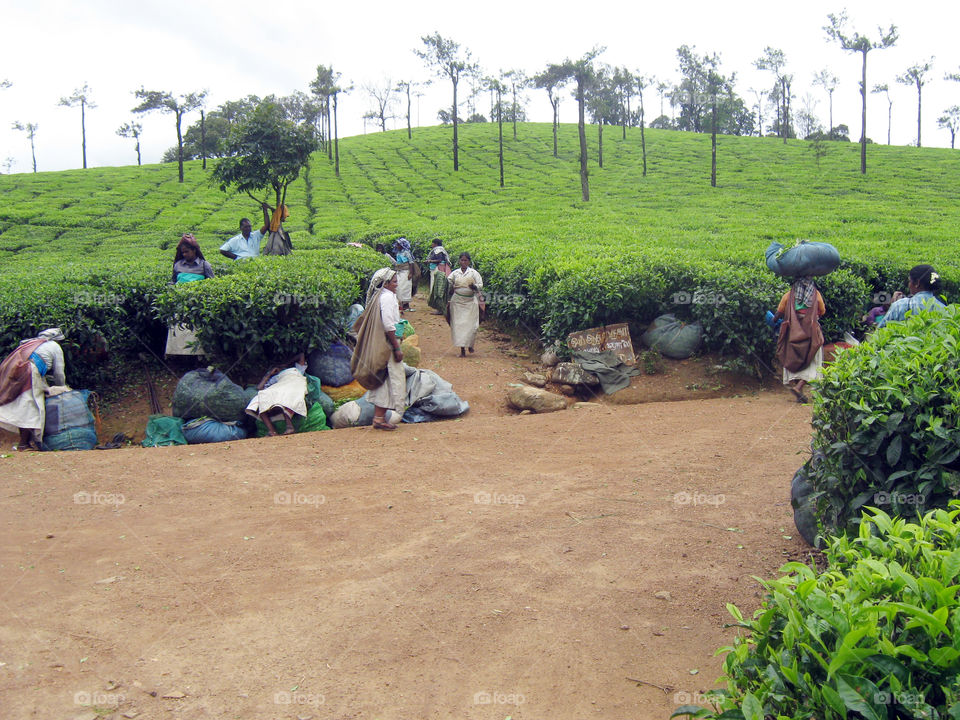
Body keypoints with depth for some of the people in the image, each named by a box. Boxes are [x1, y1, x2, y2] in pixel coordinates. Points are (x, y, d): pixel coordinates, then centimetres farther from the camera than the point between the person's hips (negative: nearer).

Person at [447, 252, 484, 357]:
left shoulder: (474, 273, 3)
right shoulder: (455, 273, 9)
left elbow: (481, 285, -1)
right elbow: (448, 282, 13)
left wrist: (475, 287, -21)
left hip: (471, 301, -2)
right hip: (457, 301, 2)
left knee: (471, 324, -7)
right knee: (458, 324, -2)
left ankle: (470, 344, 17)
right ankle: (462, 349, 4)